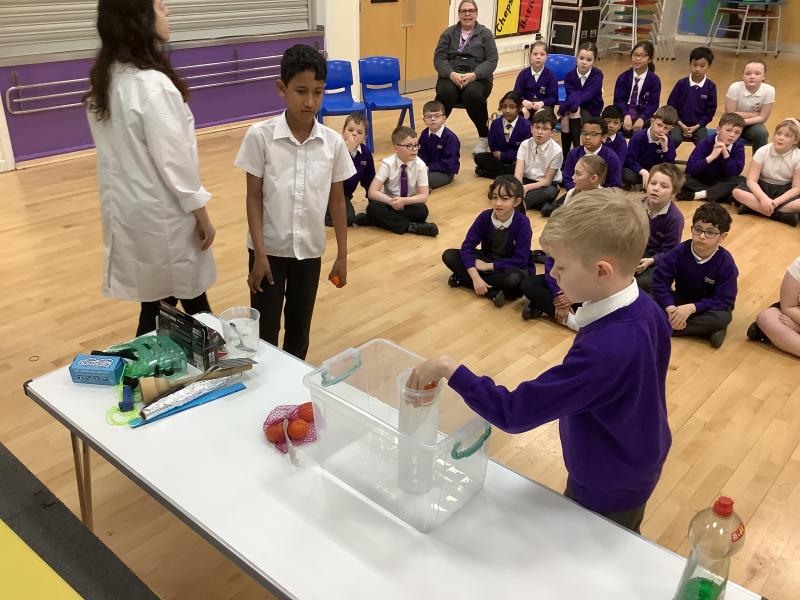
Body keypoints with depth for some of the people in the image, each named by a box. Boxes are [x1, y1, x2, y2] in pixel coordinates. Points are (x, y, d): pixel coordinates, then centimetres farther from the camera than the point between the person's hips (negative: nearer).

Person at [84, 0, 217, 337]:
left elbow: (120, 151, 10)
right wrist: (201, 214, -10)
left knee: (155, 304, 17)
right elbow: (174, 161, -21)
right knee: (193, 306, 11)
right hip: (162, 213, -8)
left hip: (125, 209, 8)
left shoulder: (103, 80, 4)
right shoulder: (153, 85, -23)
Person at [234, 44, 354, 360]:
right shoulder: (260, 136, -13)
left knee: (299, 327, 17)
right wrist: (260, 254, -11)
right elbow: (253, 197, -8)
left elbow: (337, 200, 2)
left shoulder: (333, 142, -5)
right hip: (270, 249, -3)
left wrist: (342, 256, 5)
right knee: (264, 330, 5)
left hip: (310, 250, 3)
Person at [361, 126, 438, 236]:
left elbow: (423, 196, -12)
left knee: (422, 211, -31)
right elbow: (372, 192, -19)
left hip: (409, 203, 1)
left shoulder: (420, 165, -12)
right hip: (389, 202, 0)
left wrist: (404, 201, -29)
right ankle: (410, 226, -30)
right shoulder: (388, 164, -15)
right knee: (373, 208, -32)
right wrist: (392, 202, -32)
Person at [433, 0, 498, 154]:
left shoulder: (486, 34, 10)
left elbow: (491, 61, 0)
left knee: (473, 95, -36)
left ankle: (484, 137, -19)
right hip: (451, 76, 1)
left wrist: (474, 75, -19)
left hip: (477, 78, -1)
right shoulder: (448, 33, 13)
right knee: (445, 93, -34)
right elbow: (439, 58, 3)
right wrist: (451, 74, -18)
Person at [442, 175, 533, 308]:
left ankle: (463, 279, -22)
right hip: (486, 259, 4)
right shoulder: (485, 217, -14)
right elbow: (467, 246, -18)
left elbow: (520, 261, -24)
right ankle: (491, 292, -24)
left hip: (512, 267, -4)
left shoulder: (522, 223, -23)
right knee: (449, 255, -16)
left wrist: (489, 266, -21)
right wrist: (475, 277, -31)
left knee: (513, 278, -41)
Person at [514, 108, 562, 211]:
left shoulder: (556, 151, -13)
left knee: (550, 192, -38)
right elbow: (518, 173, -14)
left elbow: (547, 181, -10)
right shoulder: (525, 145, -5)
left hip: (544, 185, -2)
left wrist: (526, 187, -24)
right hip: (525, 181, 3)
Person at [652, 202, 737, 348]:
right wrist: (670, 308, -34)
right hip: (682, 299, 2)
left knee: (723, 317, -36)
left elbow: (725, 300, -23)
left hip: (708, 306, -2)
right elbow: (660, 281, -18)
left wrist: (691, 308, -36)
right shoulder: (679, 251, -17)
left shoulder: (726, 263, -21)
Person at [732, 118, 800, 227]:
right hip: (762, 187, 1)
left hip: (785, 191, -1)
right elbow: (751, 180, -16)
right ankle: (780, 215, -32)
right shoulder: (762, 151, -11)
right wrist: (764, 198, -34)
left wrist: (775, 202, -28)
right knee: (737, 192, -31)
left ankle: (753, 206, -30)